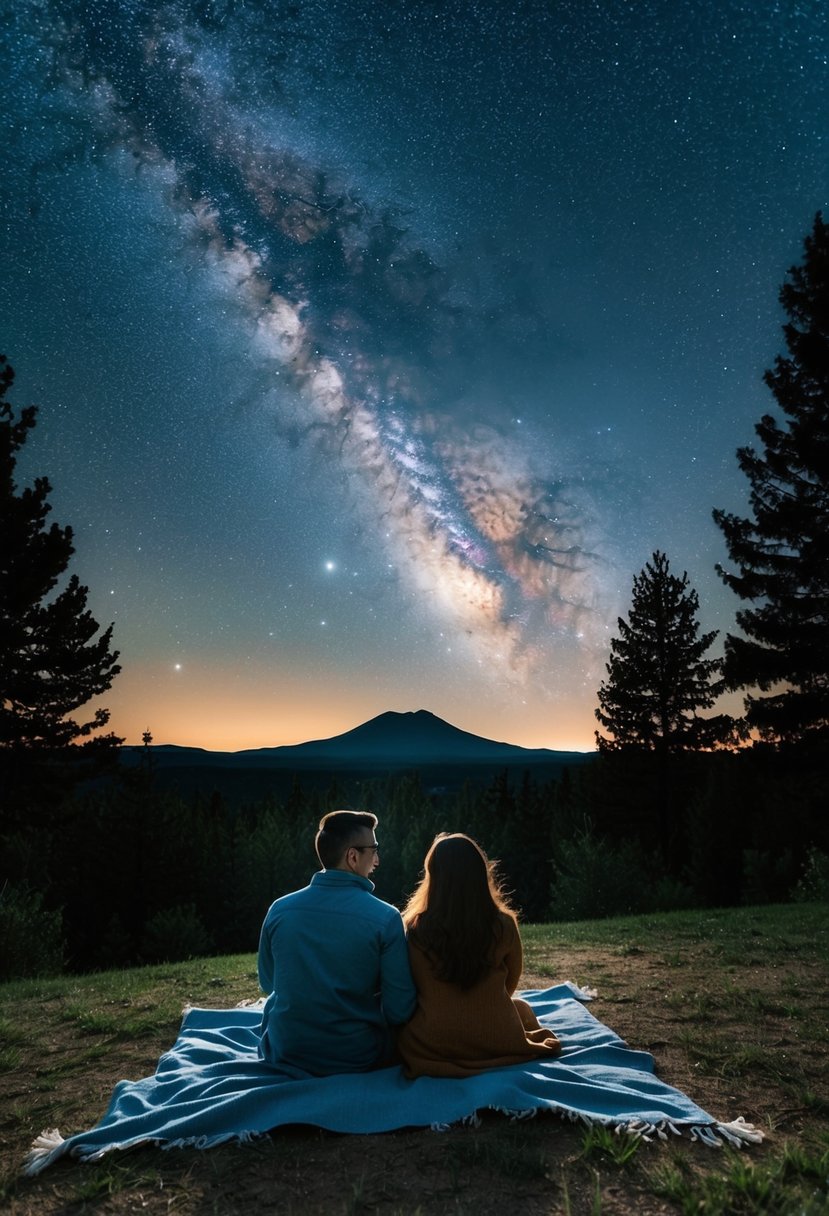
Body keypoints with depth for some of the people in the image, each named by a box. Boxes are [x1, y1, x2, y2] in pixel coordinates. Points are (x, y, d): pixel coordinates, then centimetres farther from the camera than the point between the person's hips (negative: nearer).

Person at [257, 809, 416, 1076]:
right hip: (357, 1060, -2)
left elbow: (267, 983, 7)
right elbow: (399, 1011, -15)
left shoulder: (279, 910, -9)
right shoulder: (385, 918, -18)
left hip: (285, 1056, 2)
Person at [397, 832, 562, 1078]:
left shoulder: (414, 929, -14)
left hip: (432, 1047, 0)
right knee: (522, 1007, 33)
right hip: (497, 1045, 0)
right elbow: (510, 985, 6)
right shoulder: (503, 925, -12)